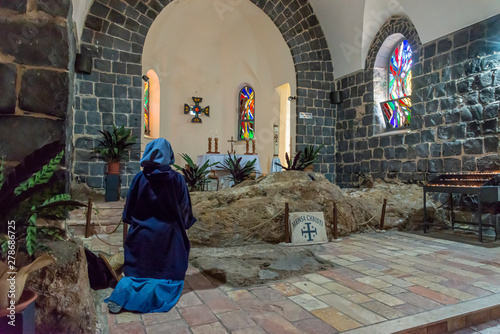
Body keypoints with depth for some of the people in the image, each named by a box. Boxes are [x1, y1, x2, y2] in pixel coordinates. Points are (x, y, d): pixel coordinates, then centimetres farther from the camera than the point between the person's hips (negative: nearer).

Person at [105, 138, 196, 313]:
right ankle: (154, 292, -19)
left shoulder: (140, 178, -7)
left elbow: (129, 209, 2)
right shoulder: (177, 179, -9)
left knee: (138, 272, 16)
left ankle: (123, 291, -12)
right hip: (169, 235, -1)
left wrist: (133, 222, 20)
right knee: (168, 272, 9)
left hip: (142, 234, 2)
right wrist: (183, 226, 15)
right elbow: (185, 209, -2)